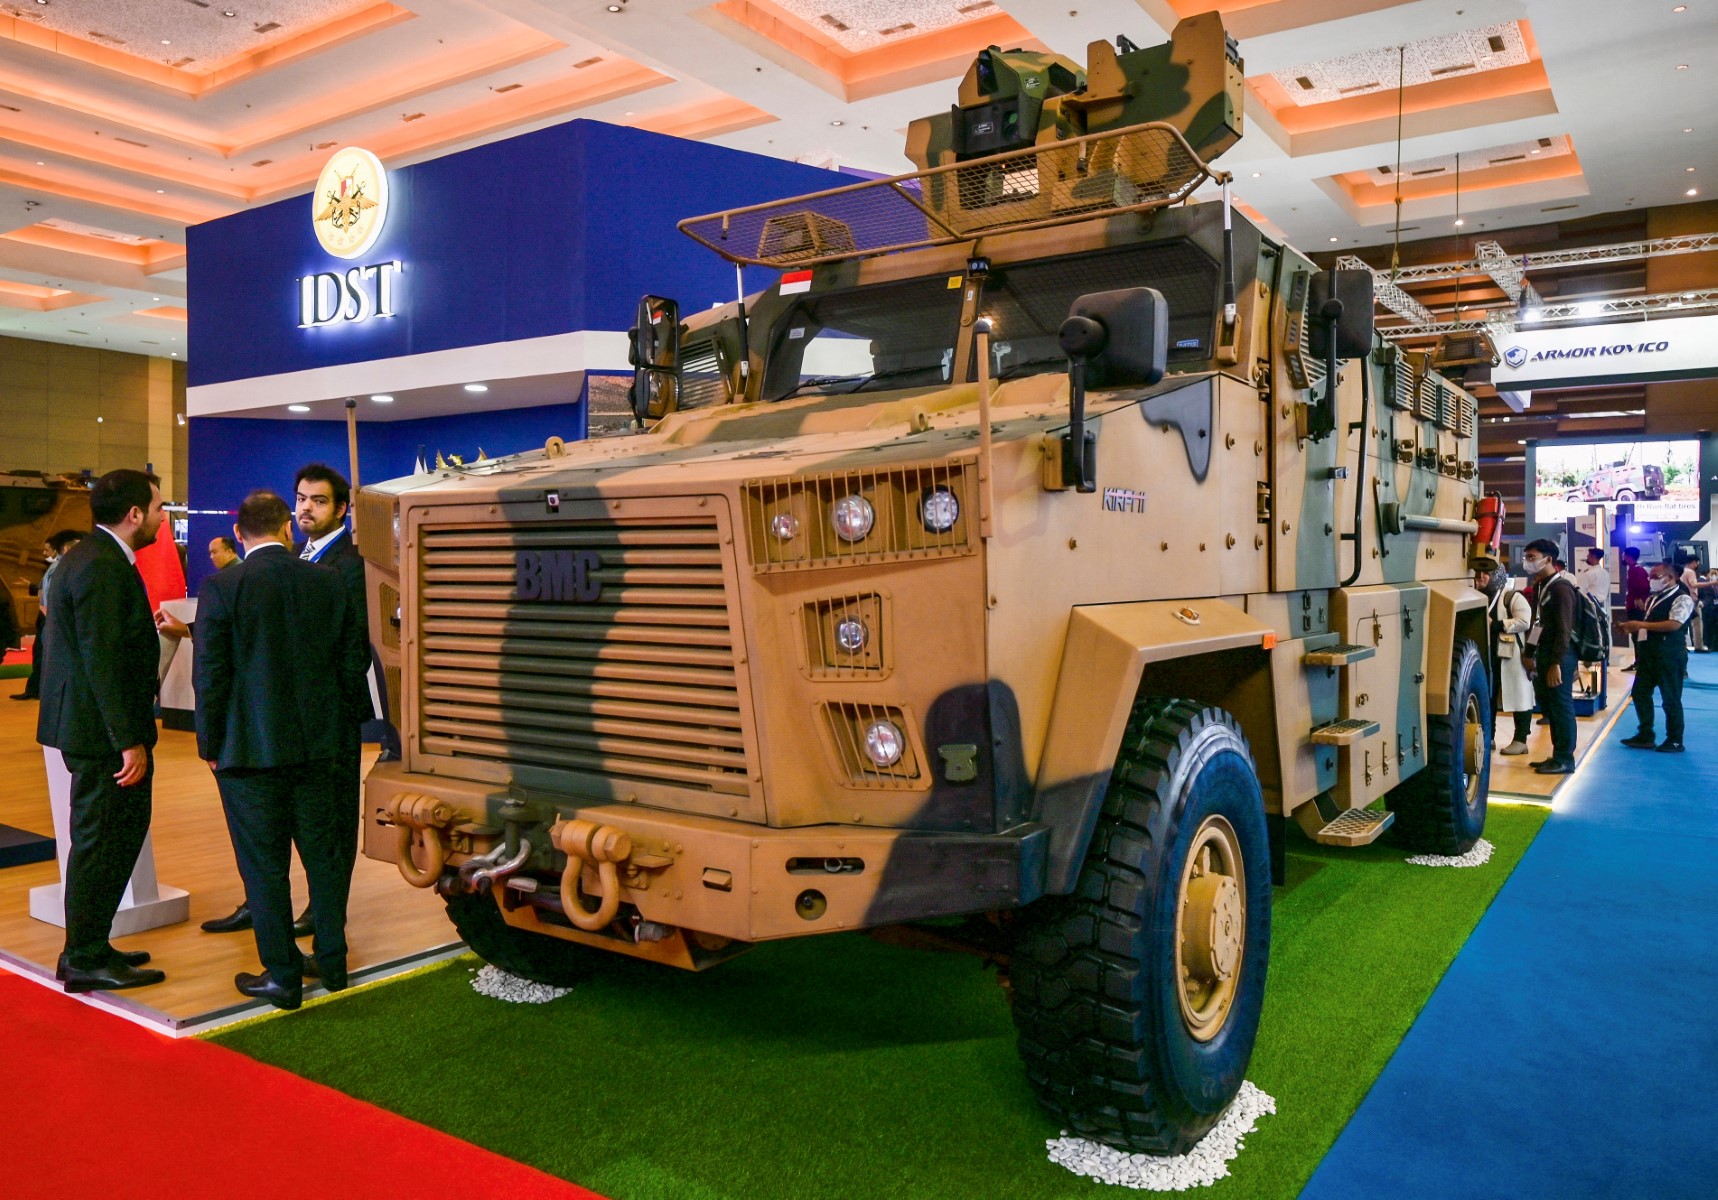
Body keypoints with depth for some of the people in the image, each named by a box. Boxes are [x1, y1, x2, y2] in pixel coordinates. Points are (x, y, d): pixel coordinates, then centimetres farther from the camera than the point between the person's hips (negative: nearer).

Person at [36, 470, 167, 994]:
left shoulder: (95, 557, 13)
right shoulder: (101, 567, -20)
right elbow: (102, 661, -23)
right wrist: (129, 741, -23)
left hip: (98, 727, 11)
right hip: (103, 732, -11)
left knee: (122, 834, 17)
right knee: (100, 842, 0)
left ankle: (90, 948, 28)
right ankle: (85, 960, 12)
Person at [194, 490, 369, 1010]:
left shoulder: (221, 587, -10)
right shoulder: (327, 582, 0)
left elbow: (210, 674, -10)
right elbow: (353, 663, 3)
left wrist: (209, 745, 1)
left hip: (250, 751, -3)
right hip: (320, 747, 3)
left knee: (265, 866, 6)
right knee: (325, 855, 14)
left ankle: (282, 976, 14)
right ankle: (331, 961, 23)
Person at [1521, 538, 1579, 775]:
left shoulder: (1560, 587, -15)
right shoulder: (1539, 586, 12)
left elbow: (1564, 629, -19)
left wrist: (1556, 663, -22)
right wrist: (1532, 655, 17)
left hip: (1559, 655, -9)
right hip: (1543, 653, 9)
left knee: (1561, 706, -2)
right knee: (1549, 706, 13)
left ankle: (1565, 759, 5)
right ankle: (1557, 755, 21)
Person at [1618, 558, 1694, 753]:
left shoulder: (1682, 598, -12)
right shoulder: (1654, 598, 14)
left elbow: (1674, 625, -25)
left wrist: (1641, 624, -24)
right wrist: (1633, 627, 3)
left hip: (1669, 656, -8)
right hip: (1649, 654, 8)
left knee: (1670, 699, 1)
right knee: (1640, 693, 9)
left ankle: (1675, 741, 12)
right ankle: (1645, 736, 18)